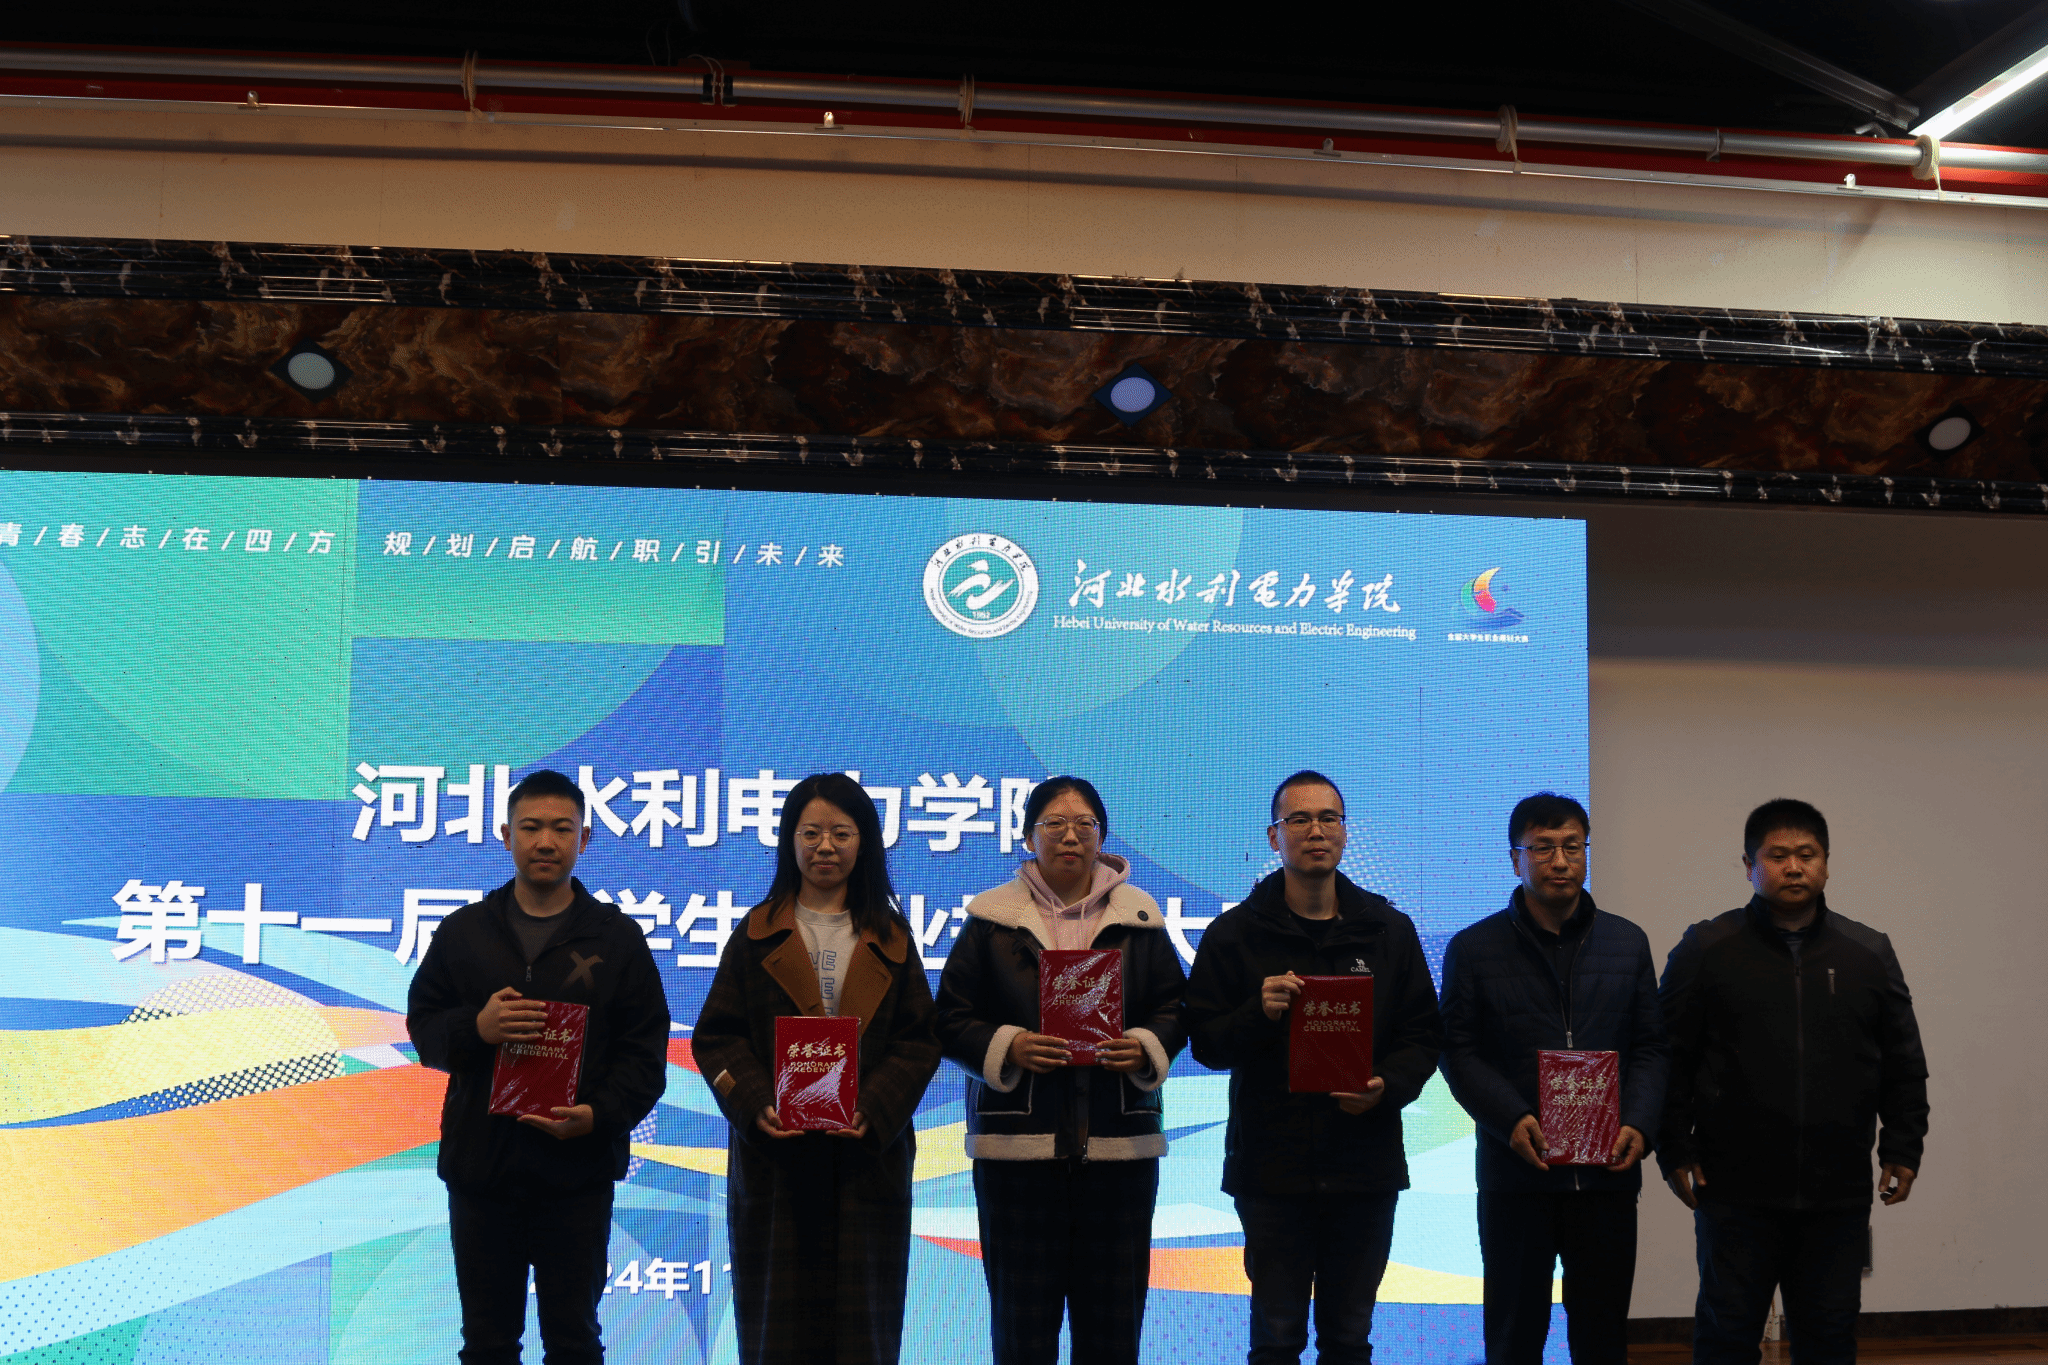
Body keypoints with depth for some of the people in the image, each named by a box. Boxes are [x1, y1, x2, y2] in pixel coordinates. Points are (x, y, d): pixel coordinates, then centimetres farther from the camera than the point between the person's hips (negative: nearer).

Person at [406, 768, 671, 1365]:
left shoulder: (618, 936, 3)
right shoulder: (463, 931, 8)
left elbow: (645, 1050, 0)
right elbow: (422, 1027, 8)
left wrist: (599, 1114, -17)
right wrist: (476, 1028, -14)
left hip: (578, 1170, -2)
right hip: (479, 1165, 2)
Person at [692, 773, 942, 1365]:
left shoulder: (890, 939, 8)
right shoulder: (758, 934, 7)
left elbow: (920, 1040, 2)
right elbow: (714, 1036, 3)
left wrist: (874, 1110, -13)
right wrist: (755, 1106, -13)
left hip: (867, 1154, 1)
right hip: (774, 1154, 0)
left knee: (862, 1316, 4)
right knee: (777, 1315, 3)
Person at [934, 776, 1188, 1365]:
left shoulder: (1139, 917, 9)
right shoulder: (991, 918, 4)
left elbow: (1175, 1008, 12)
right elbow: (951, 1019, 3)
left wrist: (1145, 1048, -8)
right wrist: (1007, 1048, -14)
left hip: (1119, 1142, 2)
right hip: (1017, 1143, -1)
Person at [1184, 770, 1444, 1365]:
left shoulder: (1389, 930, 8)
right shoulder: (1234, 933, 1)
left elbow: (1423, 1035, 8)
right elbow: (1205, 1042, -1)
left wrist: (1387, 1087, -11)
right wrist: (1259, 1013, -20)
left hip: (1366, 1165, 2)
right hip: (1271, 1165, -2)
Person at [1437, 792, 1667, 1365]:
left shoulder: (1628, 942, 10)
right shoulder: (1473, 949, 2)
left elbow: (1649, 1048, 9)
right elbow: (1459, 1052, -1)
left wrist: (1639, 1124, -8)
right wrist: (1511, 1119, -16)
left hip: (1608, 1174, 2)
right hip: (1515, 1174, -2)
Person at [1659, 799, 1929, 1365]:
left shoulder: (1870, 953, 8)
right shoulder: (1705, 949, 0)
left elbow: (1904, 1065, 12)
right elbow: (1671, 1060, 0)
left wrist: (1903, 1150, 6)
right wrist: (1675, 1153, -4)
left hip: (1839, 1196, 2)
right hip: (1736, 1192, -2)